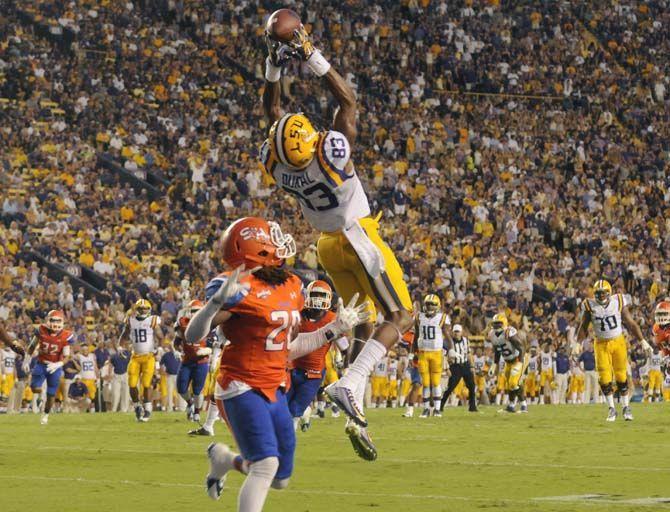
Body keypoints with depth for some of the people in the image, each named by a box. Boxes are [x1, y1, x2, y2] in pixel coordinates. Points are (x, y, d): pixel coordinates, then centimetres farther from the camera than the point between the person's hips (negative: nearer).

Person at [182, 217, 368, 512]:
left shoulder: (292, 287, 8)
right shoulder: (240, 288, -16)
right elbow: (193, 336, -18)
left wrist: (336, 329, 16)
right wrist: (218, 300, -33)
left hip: (275, 390, 8)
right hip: (243, 388, -8)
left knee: (280, 478, 12)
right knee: (267, 465, -22)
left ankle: (224, 459, 38)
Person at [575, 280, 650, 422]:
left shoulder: (618, 302, -7)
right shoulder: (590, 306, -7)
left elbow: (631, 323, 0)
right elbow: (583, 327, 4)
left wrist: (643, 341, 0)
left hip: (618, 342, 0)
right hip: (601, 345, 0)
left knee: (621, 376, 3)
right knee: (604, 378, -4)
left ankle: (626, 407, 18)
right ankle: (611, 409, 11)